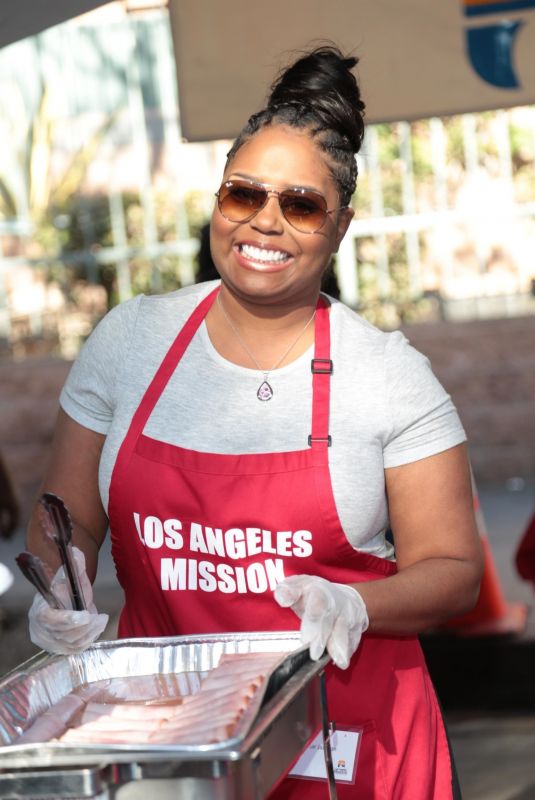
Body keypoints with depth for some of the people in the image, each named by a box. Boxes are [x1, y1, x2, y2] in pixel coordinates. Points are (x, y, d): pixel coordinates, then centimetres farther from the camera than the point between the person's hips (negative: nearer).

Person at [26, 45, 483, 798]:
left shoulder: (390, 374, -6)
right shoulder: (131, 339, 0)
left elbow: (451, 568, -4)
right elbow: (69, 516, 8)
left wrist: (352, 606, -22)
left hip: (347, 738, -2)